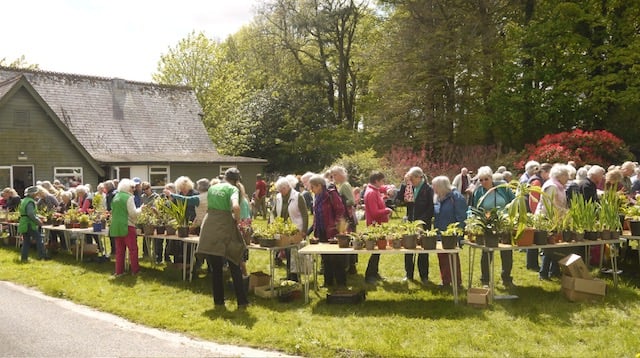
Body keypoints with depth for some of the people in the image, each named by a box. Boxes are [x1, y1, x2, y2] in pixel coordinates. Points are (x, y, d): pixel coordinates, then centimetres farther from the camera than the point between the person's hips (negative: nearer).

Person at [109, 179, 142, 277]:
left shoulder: (116, 197, 13)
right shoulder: (128, 197, -10)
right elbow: (133, 213, -13)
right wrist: (140, 209, 3)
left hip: (115, 226, 7)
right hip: (127, 226, -7)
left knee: (119, 250, 11)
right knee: (133, 249, 3)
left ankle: (119, 271, 12)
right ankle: (135, 270, 7)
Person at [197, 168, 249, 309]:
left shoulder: (212, 188, 13)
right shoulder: (233, 189, -5)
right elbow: (235, 207, -23)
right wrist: (237, 220, -6)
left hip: (209, 228, 4)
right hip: (225, 227, -4)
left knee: (215, 268, 12)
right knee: (234, 267, 6)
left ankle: (218, 301, 15)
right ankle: (242, 301, 6)